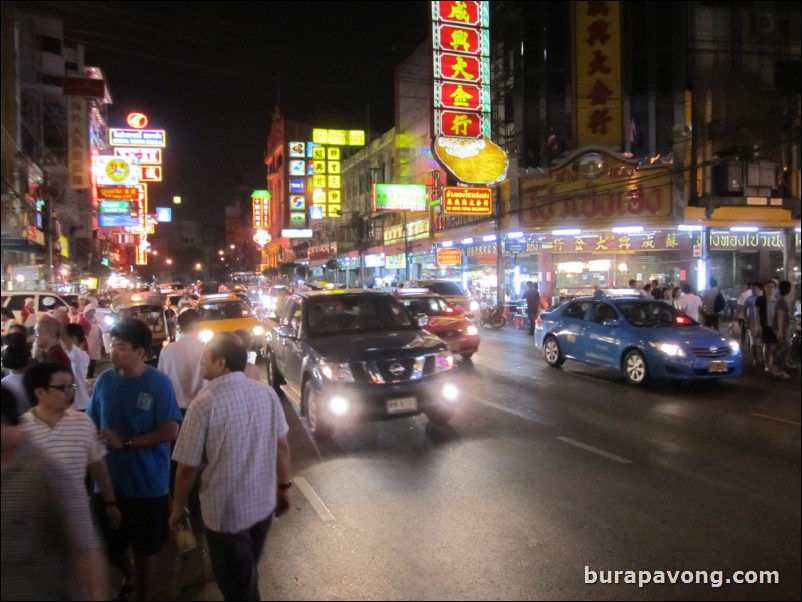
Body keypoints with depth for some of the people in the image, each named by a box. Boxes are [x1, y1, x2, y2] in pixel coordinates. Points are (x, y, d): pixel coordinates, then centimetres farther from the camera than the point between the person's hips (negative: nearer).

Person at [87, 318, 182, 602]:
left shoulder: (159, 383, -15)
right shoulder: (105, 380, -4)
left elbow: (170, 431, -17)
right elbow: (92, 422, 7)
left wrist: (126, 443, -20)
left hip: (147, 482, -4)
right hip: (109, 479, 4)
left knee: (145, 547, 14)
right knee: (110, 543, 21)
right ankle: (127, 577, 53)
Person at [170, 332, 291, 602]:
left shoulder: (204, 403, -21)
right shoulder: (266, 393, -8)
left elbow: (188, 467, -15)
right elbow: (282, 445, 1)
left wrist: (178, 507, 1)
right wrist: (284, 486, 14)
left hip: (225, 511, -5)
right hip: (263, 502, 5)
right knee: (247, 577, 29)